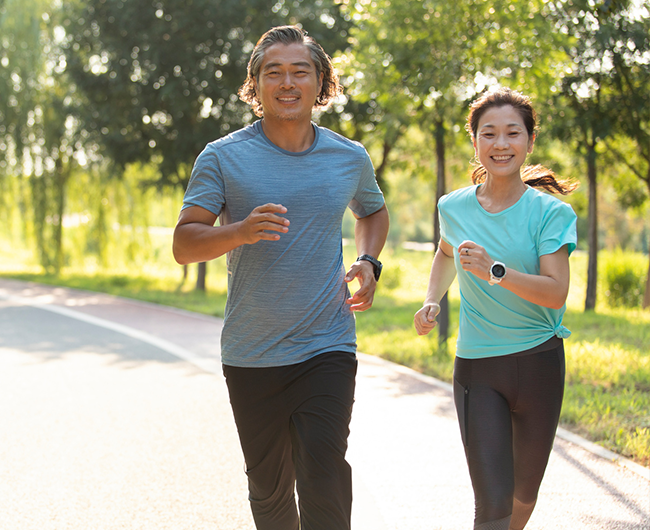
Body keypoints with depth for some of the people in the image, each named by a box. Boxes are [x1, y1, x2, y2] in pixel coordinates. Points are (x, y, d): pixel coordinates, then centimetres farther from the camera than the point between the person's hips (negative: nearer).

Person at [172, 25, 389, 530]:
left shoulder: (350, 157, 5)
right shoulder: (223, 158, -4)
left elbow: (374, 211, 26)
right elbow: (184, 244, -7)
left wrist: (369, 262, 5)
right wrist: (240, 231, -26)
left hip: (327, 350, 0)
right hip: (250, 357, 0)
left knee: (324, 481, -14)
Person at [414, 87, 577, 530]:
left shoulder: (549, 212, -7)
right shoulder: (453, 207, 1)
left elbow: (556, 293, -17)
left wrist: (495, 271, -30)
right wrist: (432, 301, 9)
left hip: (539, 363, 0)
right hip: (477, 368, 0)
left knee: (525, 494, 17)